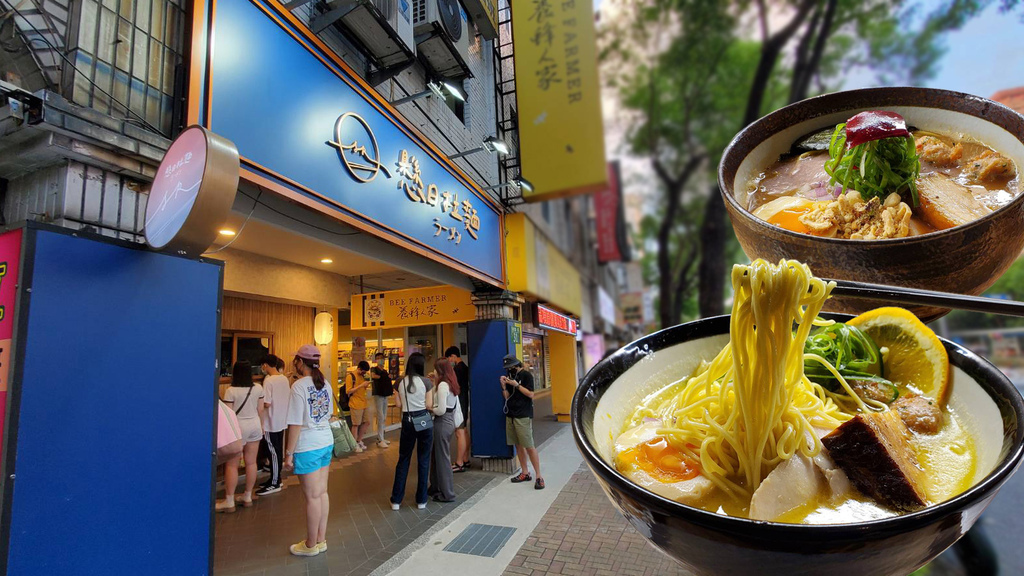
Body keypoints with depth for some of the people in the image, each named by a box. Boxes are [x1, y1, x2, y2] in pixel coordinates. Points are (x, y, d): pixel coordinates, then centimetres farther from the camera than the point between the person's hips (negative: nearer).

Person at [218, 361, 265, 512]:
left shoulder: (231, 391, -14)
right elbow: (260, 410, 5)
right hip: (255, 426, 5)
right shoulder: (258, 388, -1)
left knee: (232, 465, 4)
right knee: (251, 463, 11)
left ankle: (229, 502, 9)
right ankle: (248, 497, 22)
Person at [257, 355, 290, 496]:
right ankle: (275, 478, 27)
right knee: (277, 452, 16)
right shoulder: (284, 379, 5)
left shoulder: (269, 380, -18)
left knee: (273, 452, 1)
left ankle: (274, 484, 10)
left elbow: (266, 403, -19)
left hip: (271, 423, -8)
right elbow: (287, 399, 11)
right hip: (282, 421, 8)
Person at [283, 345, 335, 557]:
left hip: (307, 446, -7)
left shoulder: (299, 386, -16)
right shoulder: (325, 384, 6)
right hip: (326, 442, 7)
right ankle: (321, 539, 26)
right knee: (322, 492, 14)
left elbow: (296, 423, -16)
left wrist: (289, 452, -9)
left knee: (312, 497, 5)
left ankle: (311, 545, 20)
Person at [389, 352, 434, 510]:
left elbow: (399, 404, 3)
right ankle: (421, 500, 15)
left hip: (407, 422, 2)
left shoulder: (401, 382, 1)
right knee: (423, 460, 8)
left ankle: (396, 500, 17)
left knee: (403, 459, 13)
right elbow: (429, 405, -7)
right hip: (423, 421, -2)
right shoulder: (425, 382, -8)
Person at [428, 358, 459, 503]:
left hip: (442, 423, -9)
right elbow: (456, 406, 13)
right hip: (450, 421, 9)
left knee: (442, 458, 3)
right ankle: (435, 487, 32)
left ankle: (447, 494, 14)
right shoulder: (452, 384, 8)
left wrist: (430, 409, -4)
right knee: (438, 456, 20)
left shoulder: (443, 385, -19)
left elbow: (441, 410, -22)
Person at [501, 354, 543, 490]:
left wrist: (516, 385, -17)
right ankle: (525, 473, 20)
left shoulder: (526, 375, -5)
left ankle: (539, 476, 0)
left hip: (523, 416, -6)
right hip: (510, 415, 6)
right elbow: (507, 396, 10)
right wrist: (504, 386, -5)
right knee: (518, 445, 10)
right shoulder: (509, 376, 12)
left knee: (529, 446, -6)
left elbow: (530, 394, -12)